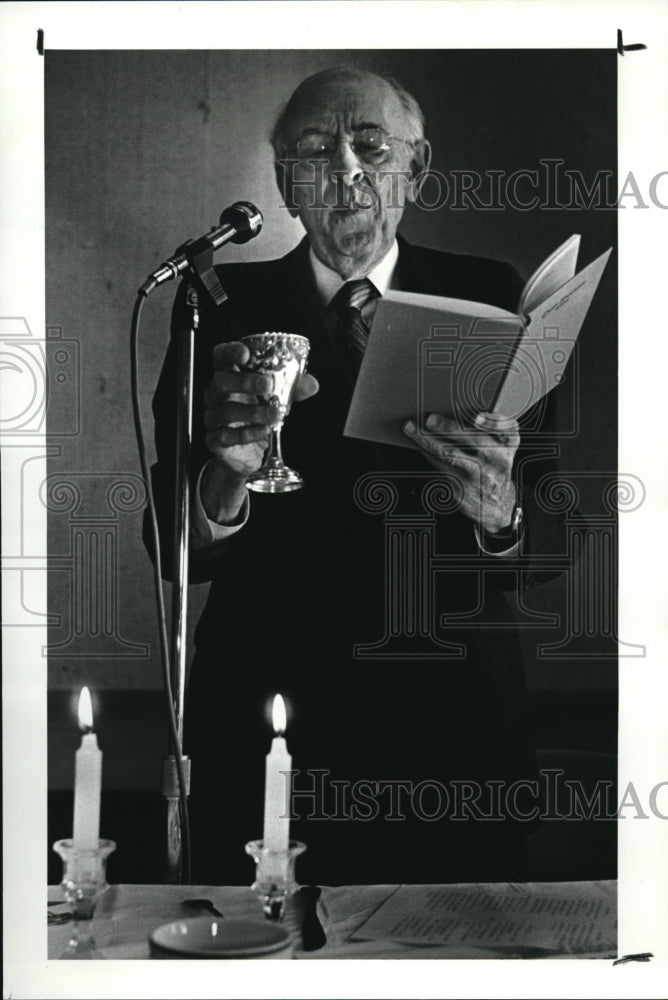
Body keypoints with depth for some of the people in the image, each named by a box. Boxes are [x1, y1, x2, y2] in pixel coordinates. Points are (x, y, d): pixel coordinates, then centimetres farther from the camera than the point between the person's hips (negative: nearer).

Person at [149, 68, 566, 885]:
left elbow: (551, 546, -6)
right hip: (266, 717, 0)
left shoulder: (488, 300, 0)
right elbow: (172, 550, -6)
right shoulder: (222, 309, 0)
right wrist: (226, 475, -28)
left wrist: (500, 511, -29)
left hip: (453, 720, 1)